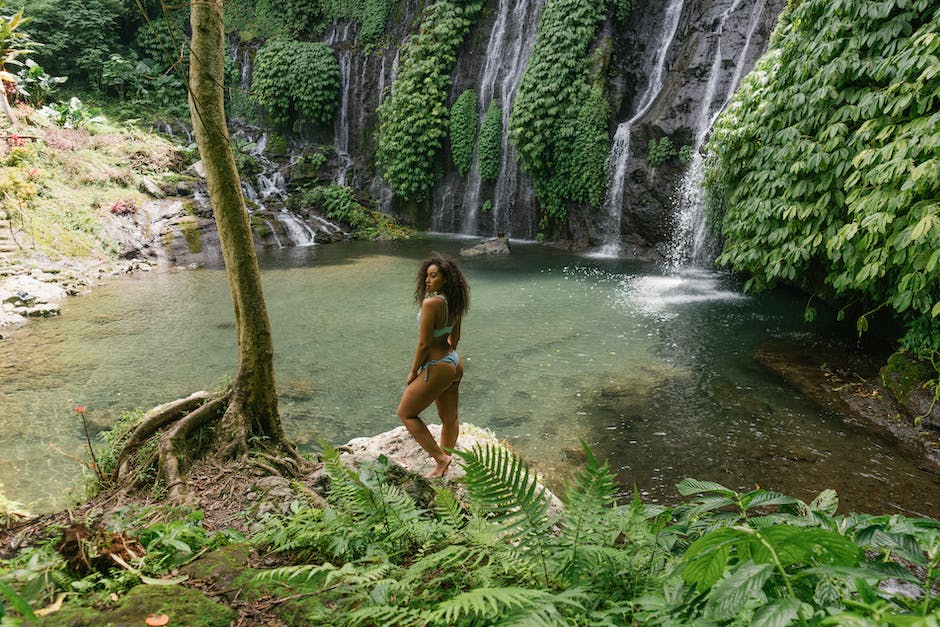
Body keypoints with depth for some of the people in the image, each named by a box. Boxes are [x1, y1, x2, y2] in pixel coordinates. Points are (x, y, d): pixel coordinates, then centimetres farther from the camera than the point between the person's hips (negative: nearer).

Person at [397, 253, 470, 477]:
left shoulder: (431, 303, -25)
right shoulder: (454, 302, 1)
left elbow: (424, 344, -23)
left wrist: (413, 372, -9)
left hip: (438, 368, -9)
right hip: (454, 364, 9)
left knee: (406, 413, 10)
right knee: (449, 419, 21)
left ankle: (440, 457, 9)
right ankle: (444, 466, 39)